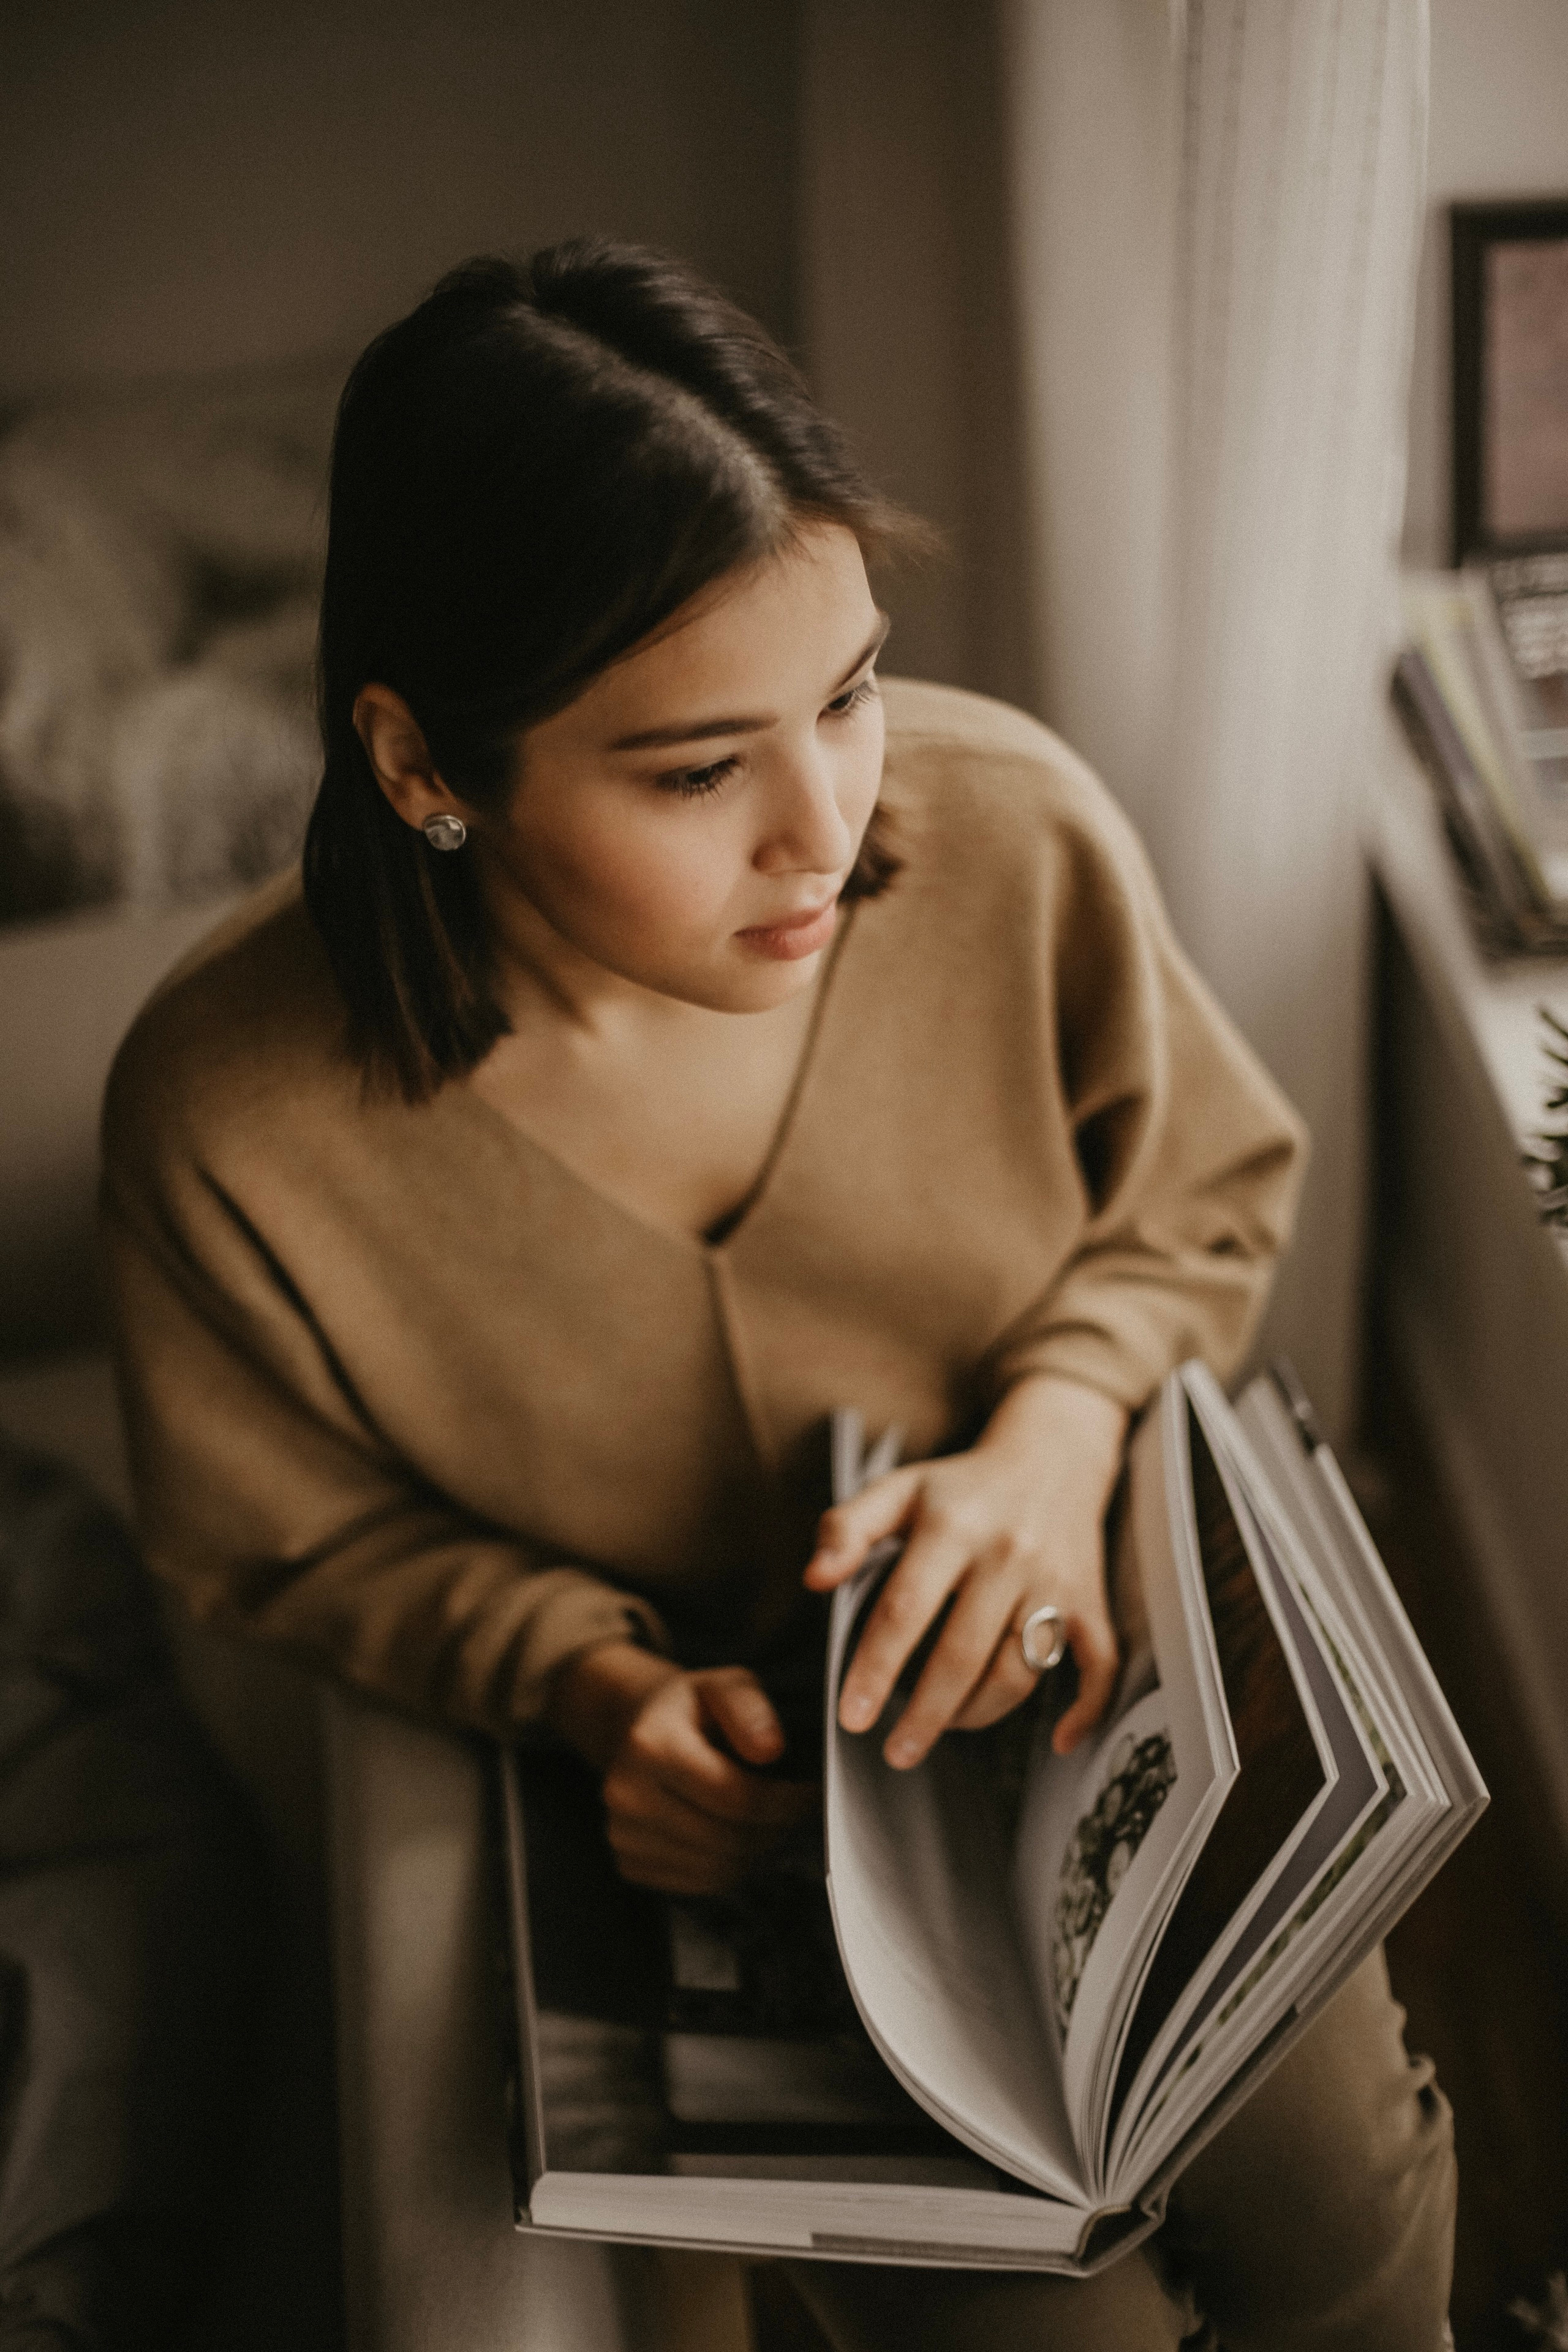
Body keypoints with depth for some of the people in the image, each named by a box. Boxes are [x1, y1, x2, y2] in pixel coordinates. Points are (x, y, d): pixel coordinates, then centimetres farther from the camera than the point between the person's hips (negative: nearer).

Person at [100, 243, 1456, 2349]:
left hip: (1078, 1639, 2)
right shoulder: (230, 1124, -26)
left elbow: (1208, 1192, -2)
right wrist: (599, 1683, -22)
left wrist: (1057, 1442, -21)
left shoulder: (1011, 831, -21)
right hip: (727, 1780, -1)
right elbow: (304, 1541, -6)